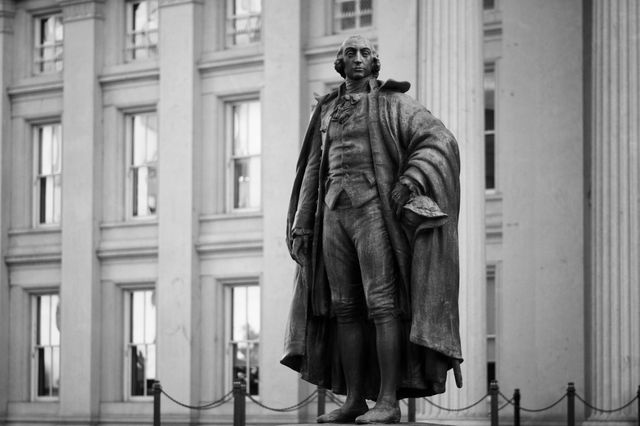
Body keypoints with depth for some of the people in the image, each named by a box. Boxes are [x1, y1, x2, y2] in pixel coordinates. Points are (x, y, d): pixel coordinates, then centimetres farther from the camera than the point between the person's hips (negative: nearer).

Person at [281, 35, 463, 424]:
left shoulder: (392, 103, 2)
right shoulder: (328, 112, 19)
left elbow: (440, 141, -9)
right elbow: (315, 173, 18)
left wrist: (409, 181, -22)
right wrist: (302, 225, 9)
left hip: (374, 211, -6)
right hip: (336, 213, 6)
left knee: (381, 305, -12)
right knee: (344, 308, 2)